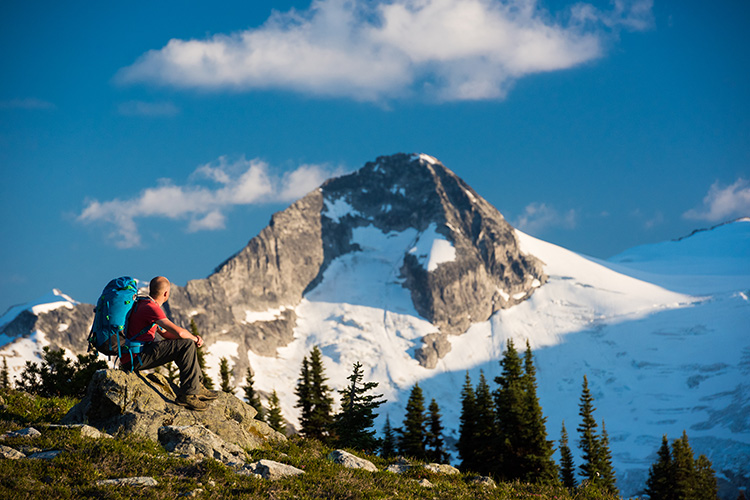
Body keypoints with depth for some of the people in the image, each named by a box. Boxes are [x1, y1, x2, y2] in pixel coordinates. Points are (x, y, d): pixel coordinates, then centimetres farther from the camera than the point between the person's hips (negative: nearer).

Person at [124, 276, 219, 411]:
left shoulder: (143, 304, 17)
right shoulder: (151, 308, -16)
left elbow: (165, 333, 23)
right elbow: (179, 332, -24)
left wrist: (193, 338, 7)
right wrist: (194, 338, -1)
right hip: (134, 359, -11)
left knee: (188, 344, 17)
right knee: (187, 345, -16)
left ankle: (197, 387, 18)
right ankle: (187, 395, -14)